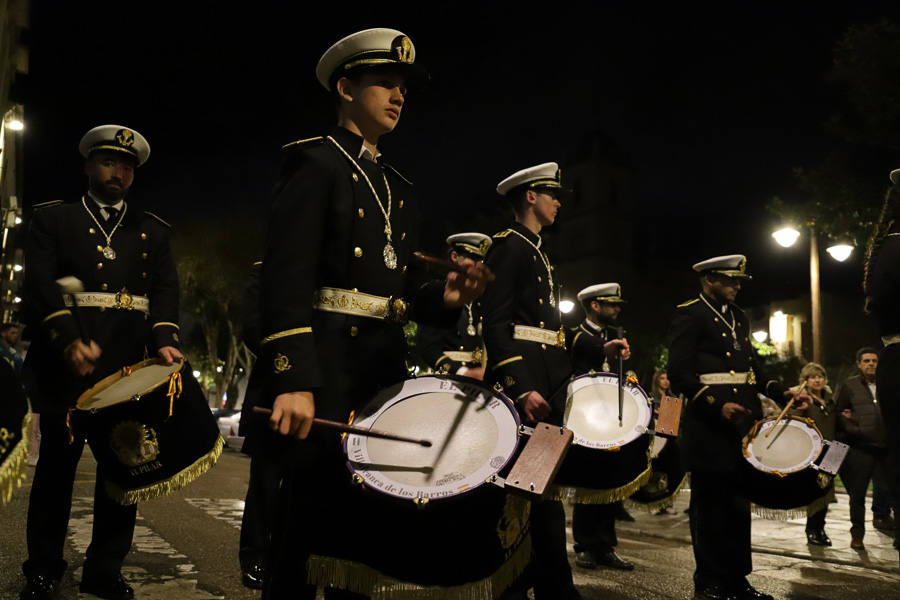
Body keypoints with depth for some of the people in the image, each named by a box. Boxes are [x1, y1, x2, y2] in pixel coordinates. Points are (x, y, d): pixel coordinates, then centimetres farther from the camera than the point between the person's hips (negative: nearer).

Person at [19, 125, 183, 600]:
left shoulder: (153, 231, 17)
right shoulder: (53, 219, 10)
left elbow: (165, 290, 7)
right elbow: (40, 284, -3)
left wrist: (164, 341, -13)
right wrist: (68, 340, -19)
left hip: (129, 368, 2)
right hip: (66, 365, -2)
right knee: (57, 464, 6)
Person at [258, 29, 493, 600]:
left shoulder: (398, 189, 20)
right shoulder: (316, 161, -2)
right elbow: (287, 275, -15)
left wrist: (444, 297, -4)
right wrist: (292, 381, -25)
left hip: (386, 368, 7)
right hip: (328, 363, -7)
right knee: (314, 516, -3)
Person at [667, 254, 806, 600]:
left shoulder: (739, 317, 17)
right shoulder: (689, 315, -7)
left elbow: (751, 368, 20)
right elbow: (680, 374, -15)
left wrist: (782, 393, 6)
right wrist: (716, 405, -24)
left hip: (744, 420, 8)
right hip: (710, 425, -8)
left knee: (739, 503, 14)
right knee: (710, 504, 1)